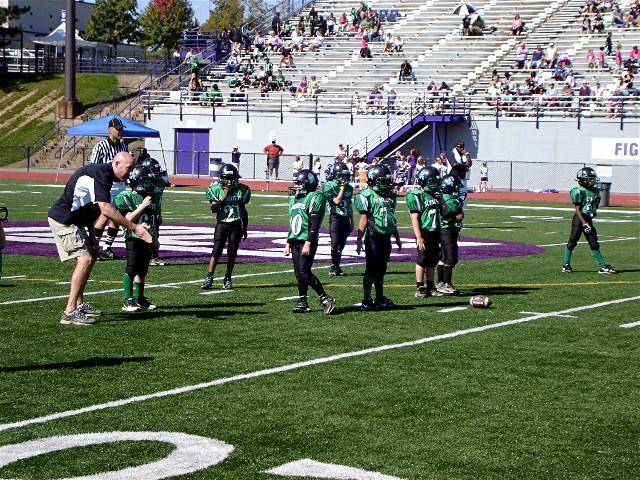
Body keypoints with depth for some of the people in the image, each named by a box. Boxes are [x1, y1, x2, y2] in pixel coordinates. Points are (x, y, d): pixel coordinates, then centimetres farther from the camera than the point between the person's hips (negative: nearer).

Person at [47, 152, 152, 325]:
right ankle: (69, 313, -19)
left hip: (74, 220, 11)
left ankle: (79, 305, 27)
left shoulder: (105, 175, 12)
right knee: (85, 259, -18)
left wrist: (92, 236, 13)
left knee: (92, 254, 19)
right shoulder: (100, 174, -20)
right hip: (63, 220, -11)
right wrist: (133, 227, -26)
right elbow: (105, 209, -29)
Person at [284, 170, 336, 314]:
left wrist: (308, 243, -21)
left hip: (307, 242, -8)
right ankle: (302, 302, 13)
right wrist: (288, 243, 19)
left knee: (304, 272, -14)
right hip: (296, 242, 8)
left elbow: (314, 224, -16)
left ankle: (326, 299, -8)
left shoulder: (314, 198, -10)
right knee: (299, 273, 7)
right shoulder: (294, 200, 17)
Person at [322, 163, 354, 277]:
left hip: (346, 219, 6)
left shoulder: (349, 188, 13)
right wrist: (342, 188, -12)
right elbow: (337, 201, -17)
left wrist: (351, 222, 18)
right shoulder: (329, 186, -7)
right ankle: (333, 267, -1)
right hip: (336, 217, -6)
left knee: (341, 245, 8)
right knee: (335, 243, -10)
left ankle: (336, 267, 14)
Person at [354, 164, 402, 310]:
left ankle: (380, 298, 20)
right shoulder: (367, 196, -9)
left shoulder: (391, 196, 12)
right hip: (373, 237, -7)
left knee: (381, 270, 13)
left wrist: (397, 238, 23)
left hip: (386, 237, 7)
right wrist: (359, 239, -12)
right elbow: (364, 219, -10)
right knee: (371, 269, -4)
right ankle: (366, 300, 1)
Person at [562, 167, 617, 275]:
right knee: (572, 242, 0)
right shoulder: (578, 191, -13)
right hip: (579, 219, -6)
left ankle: (603, 266, 8)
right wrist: (584, 223, -19)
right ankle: (566, 265, 12)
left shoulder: (595, 191, 7)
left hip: (588, 219, 7)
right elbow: (578, 209, -15)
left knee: (594, 244, 7)